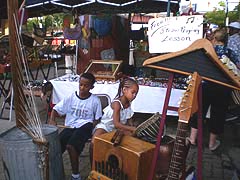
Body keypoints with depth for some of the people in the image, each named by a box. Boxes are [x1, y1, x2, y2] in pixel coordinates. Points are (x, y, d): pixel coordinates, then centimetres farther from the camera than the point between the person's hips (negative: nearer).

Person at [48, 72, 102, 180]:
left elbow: (97, 119, 5)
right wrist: (52, 120, -11)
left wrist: (91, 128, -13)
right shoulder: (71, 97, 5)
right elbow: (56, 109, 7)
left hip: (84, 127, -3)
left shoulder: (95, 100, 0)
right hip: (70, 127, 4)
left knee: (70, 146, -30)